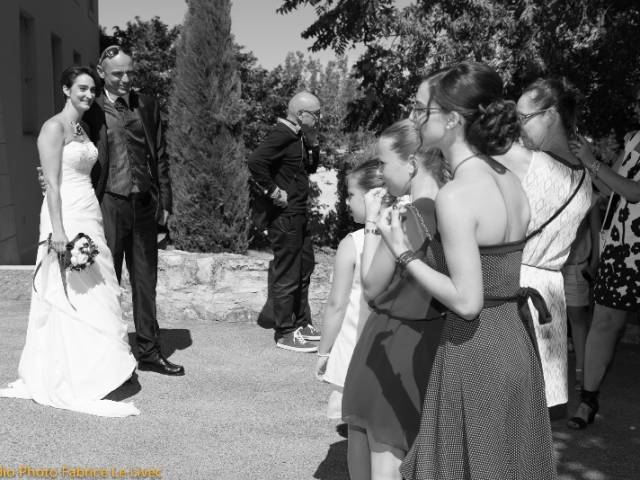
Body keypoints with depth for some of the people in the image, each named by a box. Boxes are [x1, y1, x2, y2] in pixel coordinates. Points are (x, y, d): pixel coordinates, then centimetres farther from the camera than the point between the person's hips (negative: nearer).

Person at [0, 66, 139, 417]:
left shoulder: (82, 129, 17)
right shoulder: (54, 127, -8)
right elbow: (52, 184, -15)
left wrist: (94, 223, 15)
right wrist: (58, 230, -22)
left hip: (90, 219, 9)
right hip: (66, 219, -9)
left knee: (94, 294, 10)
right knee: (74, 299, -7)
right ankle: (80, 387, 0)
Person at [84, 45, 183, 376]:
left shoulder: (147, 106, 9)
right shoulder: (92, 111, -2)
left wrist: (165, 200, 7)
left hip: (145, 205, 4)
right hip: (109, 205, -4)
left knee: (145, 281, 11)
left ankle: (149, 352, 21)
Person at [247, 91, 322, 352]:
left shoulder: (298, 136, 14)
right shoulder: (281, 135, -16)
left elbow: (311, 167, 22)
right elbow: (256, 161, -29)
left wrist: (313, 142, 7)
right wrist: (274, 191, -22)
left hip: (299, 213, 10)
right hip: (284, 214, -10)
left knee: (305, 268, 18)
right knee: (287, 274, -2)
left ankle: (302, 323, 30)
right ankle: (285, 333, 8)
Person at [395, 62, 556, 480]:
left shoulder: (455, 196, -21)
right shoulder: (511, 181, 4)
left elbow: (466, 301, -22)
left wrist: (403, 253, -14)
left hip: (475, 350, -8)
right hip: (517, 342, 8)